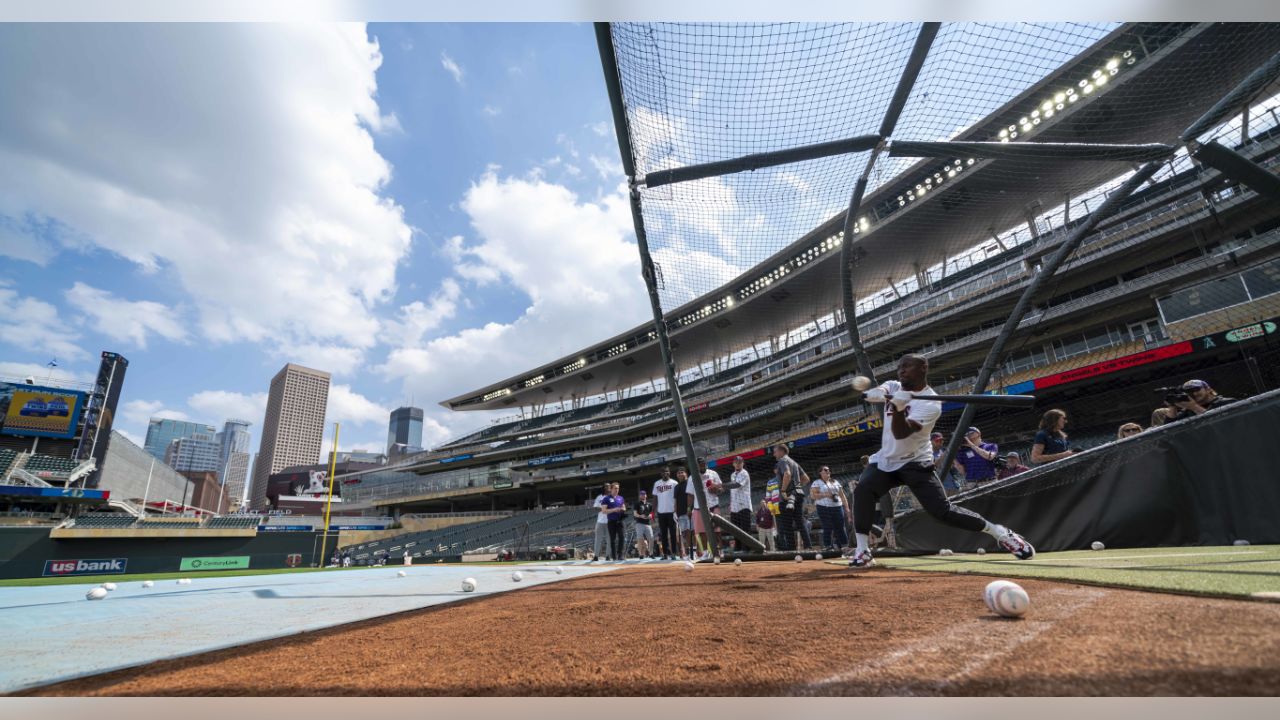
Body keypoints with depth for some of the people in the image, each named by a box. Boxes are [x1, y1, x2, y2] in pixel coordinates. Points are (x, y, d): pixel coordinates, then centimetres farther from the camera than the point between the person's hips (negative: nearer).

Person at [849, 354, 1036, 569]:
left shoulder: (930, 403, -17)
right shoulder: (893, 386, 1)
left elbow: (901, 433, -30)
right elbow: (869, 394, -21)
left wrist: (898, 407, -48)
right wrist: (883, 396, -44)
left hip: (915, 464, -4)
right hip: (886, 461, 5)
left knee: (942, 511, -14)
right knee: (863, 492, -20)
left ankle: (1000, 533, 8)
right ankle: (862, 551, -15)